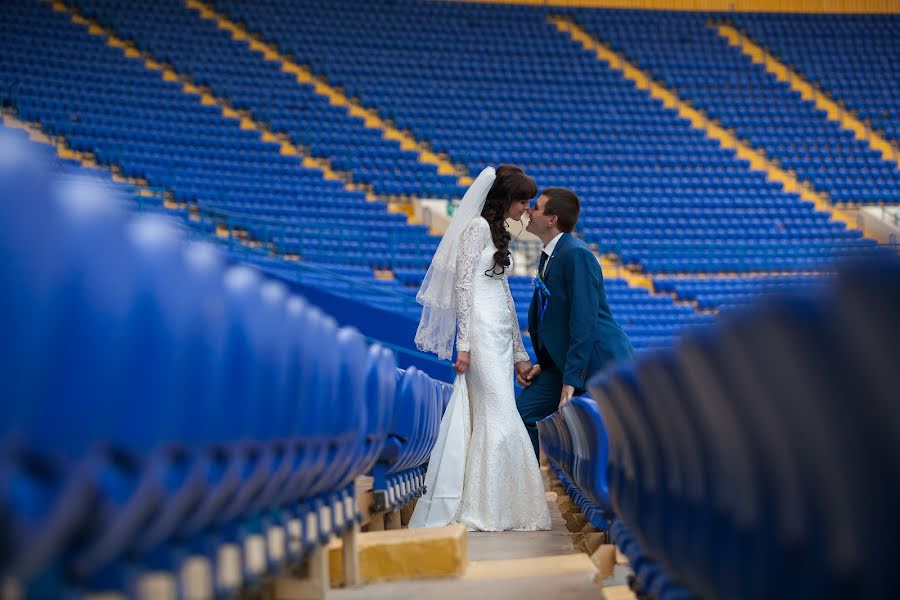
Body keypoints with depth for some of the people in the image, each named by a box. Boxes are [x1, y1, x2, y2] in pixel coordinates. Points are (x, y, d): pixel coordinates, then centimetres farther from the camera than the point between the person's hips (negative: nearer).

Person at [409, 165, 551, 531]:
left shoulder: (498, 233, 20)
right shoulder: (478, 227, -7)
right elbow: (462, 284, -13)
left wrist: (519, 353, 20)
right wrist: (464, 343, -18)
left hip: (499, 337, 9)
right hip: (482, 334, -9)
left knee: (483, 421, 7)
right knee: (500, 419, -10)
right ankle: (484, 511, -6)